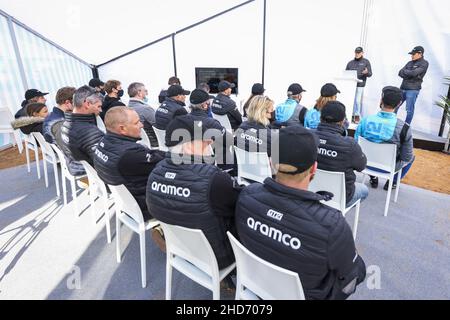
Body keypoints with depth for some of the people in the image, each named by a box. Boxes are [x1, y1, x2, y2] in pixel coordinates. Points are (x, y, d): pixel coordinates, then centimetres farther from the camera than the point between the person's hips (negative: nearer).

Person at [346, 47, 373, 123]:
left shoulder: (366, 62, 9)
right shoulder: (350, 63, 18)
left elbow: (370, 74, 5)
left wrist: (366, 72, -18)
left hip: (360, 85, -3)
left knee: (358, 101, -7)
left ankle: (357, 117, -1)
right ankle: (351, 115, 8)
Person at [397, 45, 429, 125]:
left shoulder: (424, 63, -4)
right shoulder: (410, 63, 14)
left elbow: (414, 73, -17)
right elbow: (400, 73, 5)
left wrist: (405, 71, -2)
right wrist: (409, 74, -11)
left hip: (413, 90, -6)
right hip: (403, 88, 6)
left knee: (409, 110, -5)